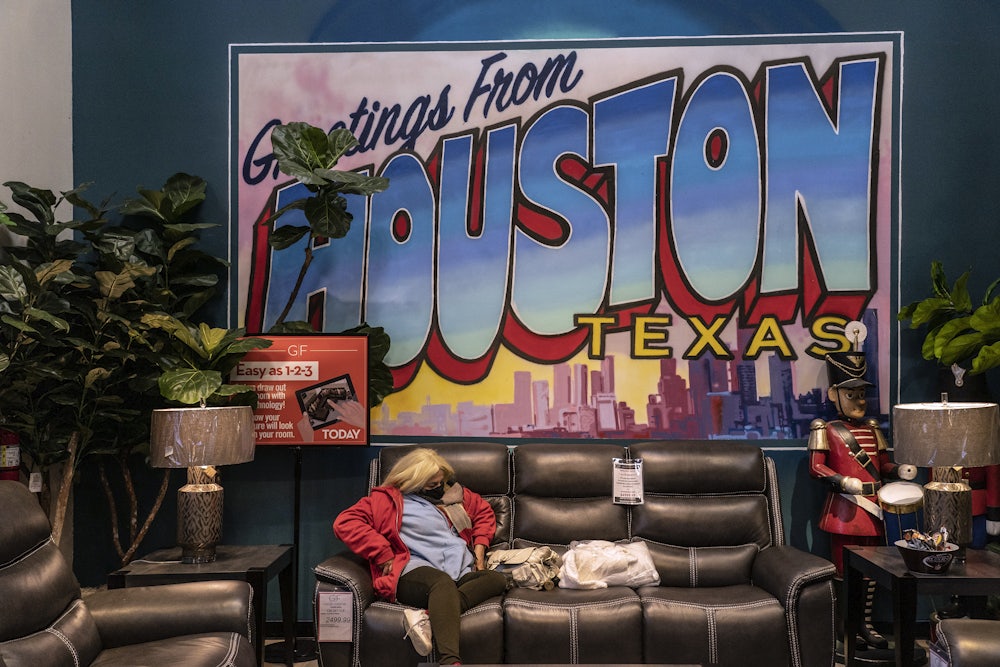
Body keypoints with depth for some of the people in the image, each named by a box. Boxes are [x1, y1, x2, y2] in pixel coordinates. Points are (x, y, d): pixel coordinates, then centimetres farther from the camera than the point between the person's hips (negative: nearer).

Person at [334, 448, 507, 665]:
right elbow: (345, 523, -2)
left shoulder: (453, 493, 26)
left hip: (462, 573, 6)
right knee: (443, 582, -40)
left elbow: (484, 511, 37)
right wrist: (384, 556, -8)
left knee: (497, 579, -26)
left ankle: (428, 616, -42)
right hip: (415, 573, -6)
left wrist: (479, 547, 20)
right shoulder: (388, 498, 10)